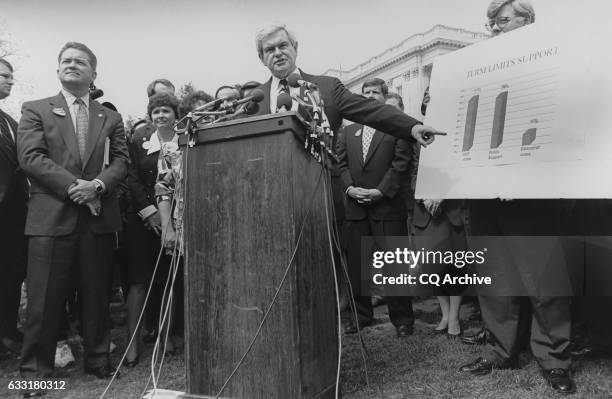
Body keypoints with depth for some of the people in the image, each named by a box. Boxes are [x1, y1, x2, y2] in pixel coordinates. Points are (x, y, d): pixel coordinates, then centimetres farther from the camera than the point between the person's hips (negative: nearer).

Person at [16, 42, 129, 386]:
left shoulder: (110, 118, 15)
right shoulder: (36, 110, 9)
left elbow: (121, 161, 6)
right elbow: (30, 156, -4)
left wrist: (97, 184, -13)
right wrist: (73, 185, -14)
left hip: (98, 217, 2)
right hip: (51, 216, -2)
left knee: (97, 294, 9)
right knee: (45, 298, 2)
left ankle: (98, 359, 23)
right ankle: (35, 368, 16)